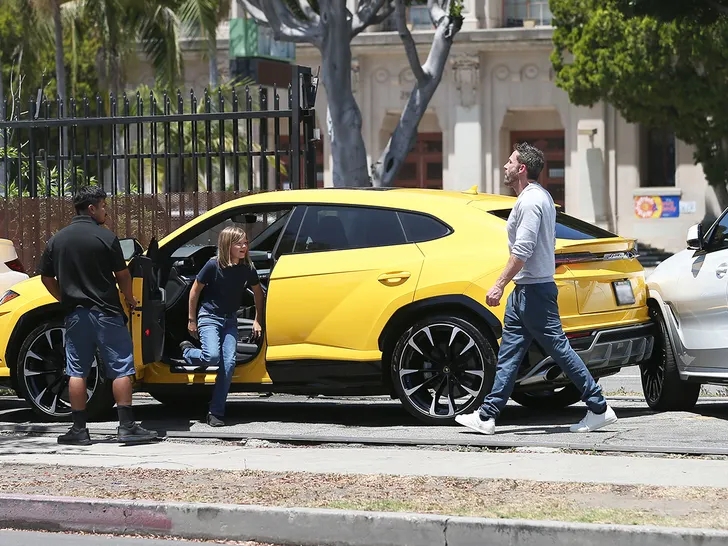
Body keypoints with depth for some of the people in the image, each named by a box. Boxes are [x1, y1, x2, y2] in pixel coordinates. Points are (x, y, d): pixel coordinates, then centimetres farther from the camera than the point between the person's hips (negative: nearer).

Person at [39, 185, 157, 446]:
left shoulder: (57, 239, 6)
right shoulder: (105, 236, -8)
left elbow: (46, 277, 11)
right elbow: (123, 274, -3)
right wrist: (129, 298, 15)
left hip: (75, 315, 4)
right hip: (106, 312, -4)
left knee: (77, 372, 7)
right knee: (121, 369, 0)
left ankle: (79, 429, 5)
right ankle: (127, 426, -4)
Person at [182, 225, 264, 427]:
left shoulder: (247, 269, -5)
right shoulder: (214, 266, -17)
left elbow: (258, 292, 12)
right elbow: (195, 290, -5)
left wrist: (257, 320, 9)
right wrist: (192, 319, -1)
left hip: (230, 320, 4)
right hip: (209, 317, -4)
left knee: (229, 363, -10)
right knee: (212, 356, -25)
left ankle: (216, 412, -4)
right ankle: (187, 351, 11)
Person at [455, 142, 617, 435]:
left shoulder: (530, 201, -16)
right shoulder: (539, 196, 17)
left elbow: (522, 251, -23)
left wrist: (499, 286, -22)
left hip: (534, 290, -11)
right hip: (525, 290, 11)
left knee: (558, 347, -6)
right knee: (508, 353, 8)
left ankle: (599, 408, -2)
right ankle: (487, 416, 8)